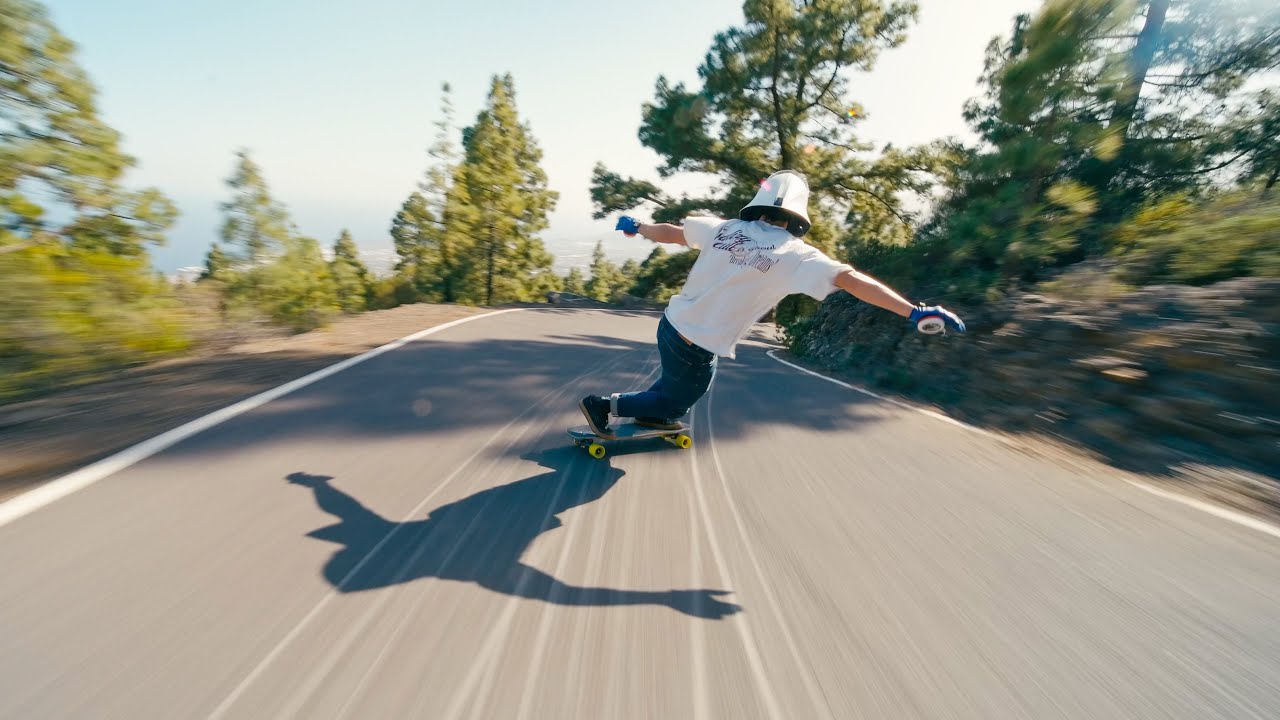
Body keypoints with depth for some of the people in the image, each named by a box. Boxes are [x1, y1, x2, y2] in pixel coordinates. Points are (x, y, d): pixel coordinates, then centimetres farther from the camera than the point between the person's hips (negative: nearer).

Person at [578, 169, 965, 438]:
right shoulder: (794, 252, -12)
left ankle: (652, 413, 44)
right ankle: (603, 405, 20)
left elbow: (673, 232, 10)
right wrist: (915, 312, -17)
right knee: (677, 402, 21)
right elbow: (851, 280, -19)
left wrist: (637, 226, 28)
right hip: (696, 349, -6)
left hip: (670, 324, 6)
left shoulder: (724, 228, 0)